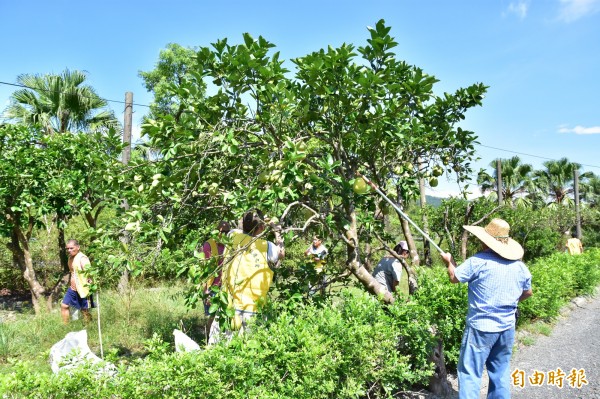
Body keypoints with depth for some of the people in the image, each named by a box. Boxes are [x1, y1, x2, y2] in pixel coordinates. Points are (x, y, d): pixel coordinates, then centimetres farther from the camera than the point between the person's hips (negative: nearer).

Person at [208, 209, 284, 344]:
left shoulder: (233, 236, 3)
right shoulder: (266, 247, -5)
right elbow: (281, 253, 16)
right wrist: (276, 233, 25)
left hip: (227, 306, 3)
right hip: (252, 310, -3)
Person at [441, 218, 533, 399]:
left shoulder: (478, 261, -16)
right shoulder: (519, 266, 3)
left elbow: (454, 277, -5)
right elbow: (528, 292, 17)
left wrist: (449, 261, 14)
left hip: (481, 327, -6)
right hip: (507, 328, 6)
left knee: (470, 373, 0)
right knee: (500, 372, 18)